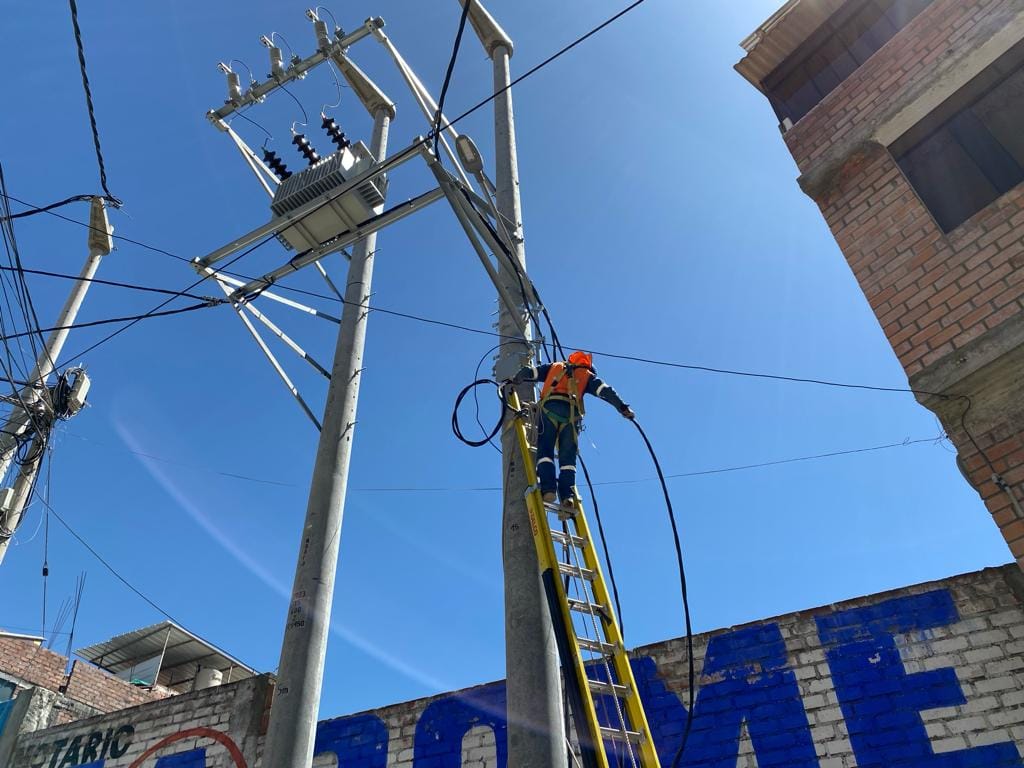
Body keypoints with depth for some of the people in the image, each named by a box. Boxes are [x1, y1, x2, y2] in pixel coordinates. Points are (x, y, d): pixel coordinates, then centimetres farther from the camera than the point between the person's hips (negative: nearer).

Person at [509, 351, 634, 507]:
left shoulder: (554, 367, 33)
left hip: (549, 407, 0)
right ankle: (567, 495, -15)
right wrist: (623, 407, 9)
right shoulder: (587, 375, 28)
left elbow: (529, 372, 25)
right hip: (571, 412, 0)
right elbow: (605, 391, 15)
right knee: (568, 456, 2)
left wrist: (515, 380, 40)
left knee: (545, 449, -4)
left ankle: (548, 489, -23)